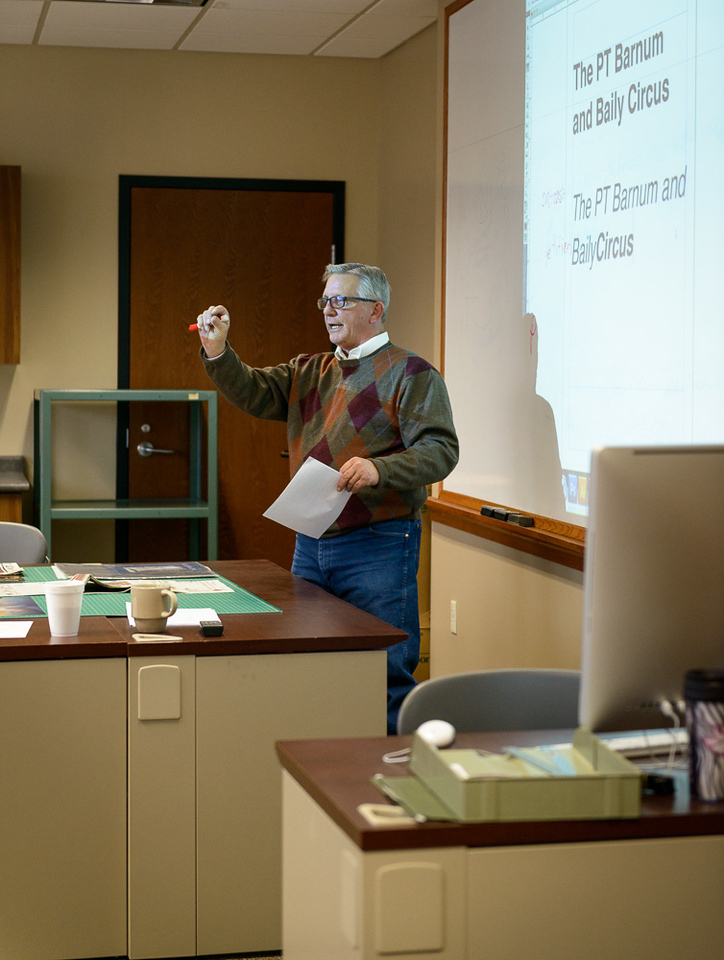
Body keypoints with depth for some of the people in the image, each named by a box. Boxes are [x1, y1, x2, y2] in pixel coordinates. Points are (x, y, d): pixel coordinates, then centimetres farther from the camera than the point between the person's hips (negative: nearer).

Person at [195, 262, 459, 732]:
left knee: (386, 677, -5)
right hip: (311, 545, 7)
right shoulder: (308, 371, 17)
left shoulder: (410, 373, -4)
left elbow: (440, 451, -13)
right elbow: (254, 393, 5)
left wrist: (379, 468, -29)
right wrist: (218, 353, -13)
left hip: (378, 547, -7)